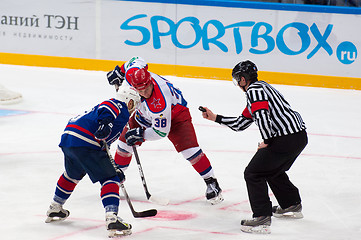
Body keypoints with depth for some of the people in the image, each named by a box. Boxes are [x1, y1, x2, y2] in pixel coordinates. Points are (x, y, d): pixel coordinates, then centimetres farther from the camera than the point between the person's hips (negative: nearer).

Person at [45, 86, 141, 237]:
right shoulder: (121, 107, 5)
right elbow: (106, 109, -21)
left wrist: (115, 170, 36)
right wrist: (106, 122, -33)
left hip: (67, 139, 9)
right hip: (85, 142, -9)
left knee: (73, 175, 34)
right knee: (109, 179, -5)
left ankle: (54, 209, 48)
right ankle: (112, 220, -19)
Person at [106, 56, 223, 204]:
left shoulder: (160, 103, -45)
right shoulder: (134, 72, -31)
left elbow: (161, 131, -33)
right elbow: (136, 60, -6)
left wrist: (141, 134, -37)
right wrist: (119, 71, 1)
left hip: (175, 113, -7)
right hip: (145, 114, 7)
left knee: (189, 147, -21)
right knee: (125, 139, 3)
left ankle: (211, 182, -8)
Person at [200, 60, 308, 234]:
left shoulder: (254, 90, -7)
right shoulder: (261, 88, 25)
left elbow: (262, 115, -25)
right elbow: (240, 123, 28)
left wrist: (266, 142, -15)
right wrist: (215, 118, 28)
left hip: (286, 139, -10)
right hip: (300, 136, 10)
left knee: (253, 173, -5)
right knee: (273, 171, 31)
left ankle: (262, 220, -11)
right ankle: (292, 206, 42)